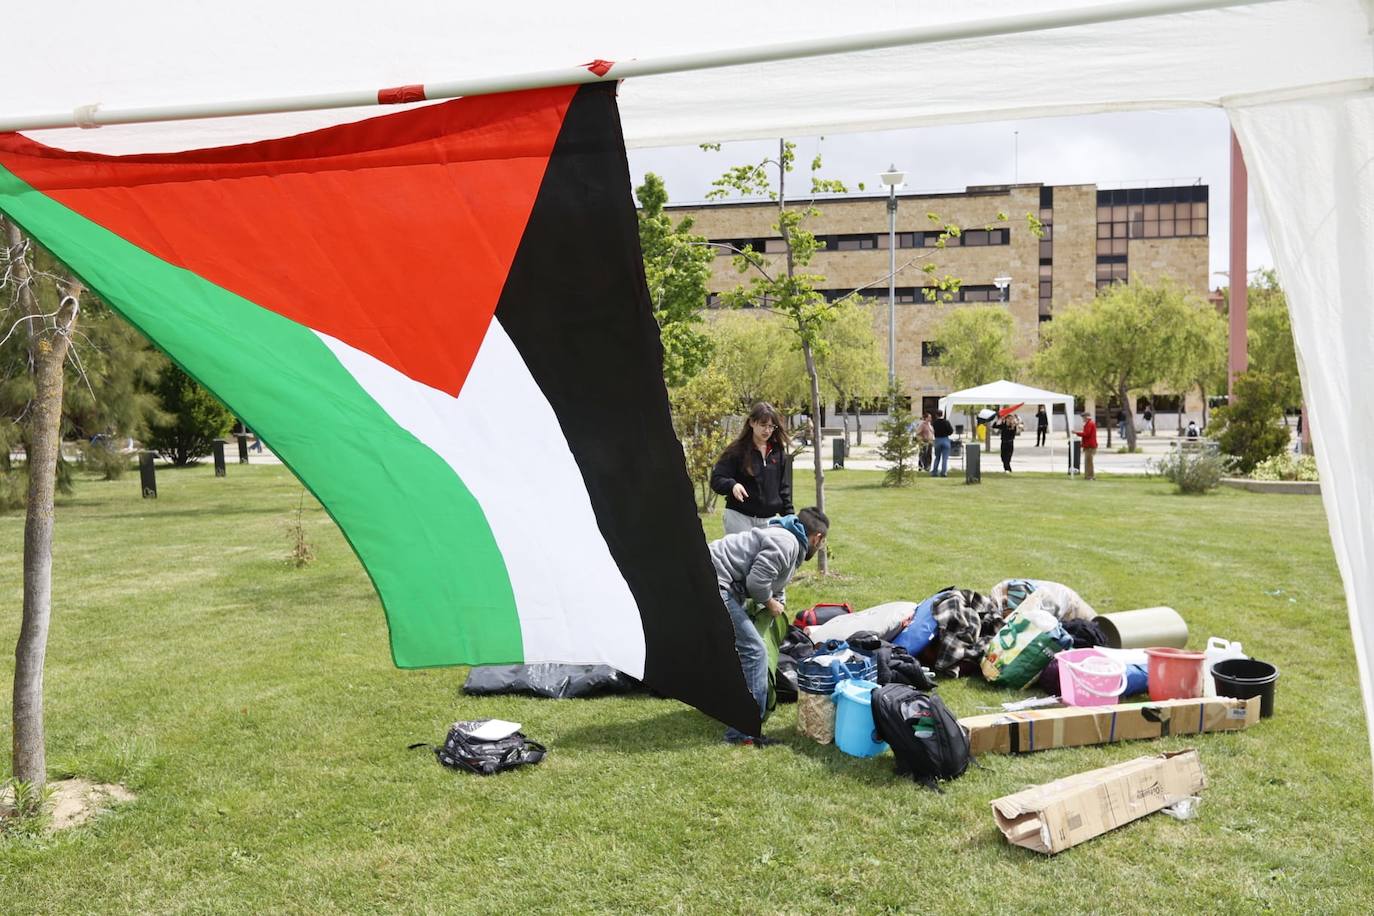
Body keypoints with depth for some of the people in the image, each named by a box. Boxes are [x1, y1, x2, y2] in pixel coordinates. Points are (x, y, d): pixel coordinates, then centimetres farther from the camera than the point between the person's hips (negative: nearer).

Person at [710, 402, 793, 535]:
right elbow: (716, 479, -10)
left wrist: (789, 515, 8)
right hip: (739, 517, -4)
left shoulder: (778, 452, 7)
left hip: (768, 520, 4)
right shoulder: (737, 450, -6)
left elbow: (783, 487, 13)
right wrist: (732, 485, -30)